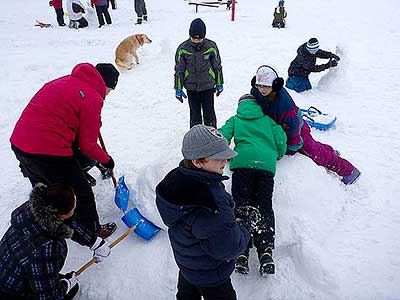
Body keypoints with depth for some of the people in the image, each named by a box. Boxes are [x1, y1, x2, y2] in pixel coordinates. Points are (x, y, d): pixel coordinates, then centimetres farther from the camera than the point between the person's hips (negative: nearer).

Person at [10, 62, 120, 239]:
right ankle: (92, 231, 31)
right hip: (50, 153, -9)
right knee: (80, 193, 12)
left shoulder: (64, 80, 14)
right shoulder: (93, 99, -11)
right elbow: (87, 145, -8)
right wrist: (106, 159, 10)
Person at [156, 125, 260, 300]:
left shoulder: (176, 179, -14)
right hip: (211, 276, -7)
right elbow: (228, 248, -31)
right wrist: (246, 224, -15)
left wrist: (234, 217, -4)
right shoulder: (212, 200, -41)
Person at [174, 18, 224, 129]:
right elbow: (179, 70, -1)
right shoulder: (183, 48, -8)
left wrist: (219, 84, 9)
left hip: (208, 86, 0)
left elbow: (217, 66, 4)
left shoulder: (211, 46, -7)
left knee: (209, 112, 6)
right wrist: (178, 89, 0)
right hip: (191, 87, 0)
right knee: (195, 113, 9)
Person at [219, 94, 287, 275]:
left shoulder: (234, 120, 24)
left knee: (242, 206, -6)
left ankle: (242, 251, -20)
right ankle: (266, 250, -17)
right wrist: (278, 155, 31)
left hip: (243, 161, -2)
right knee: (264, 207, 0)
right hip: (267, 163, 2)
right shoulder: (267, 119, 27)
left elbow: (222, 137, 9)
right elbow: (281, 139, 14)